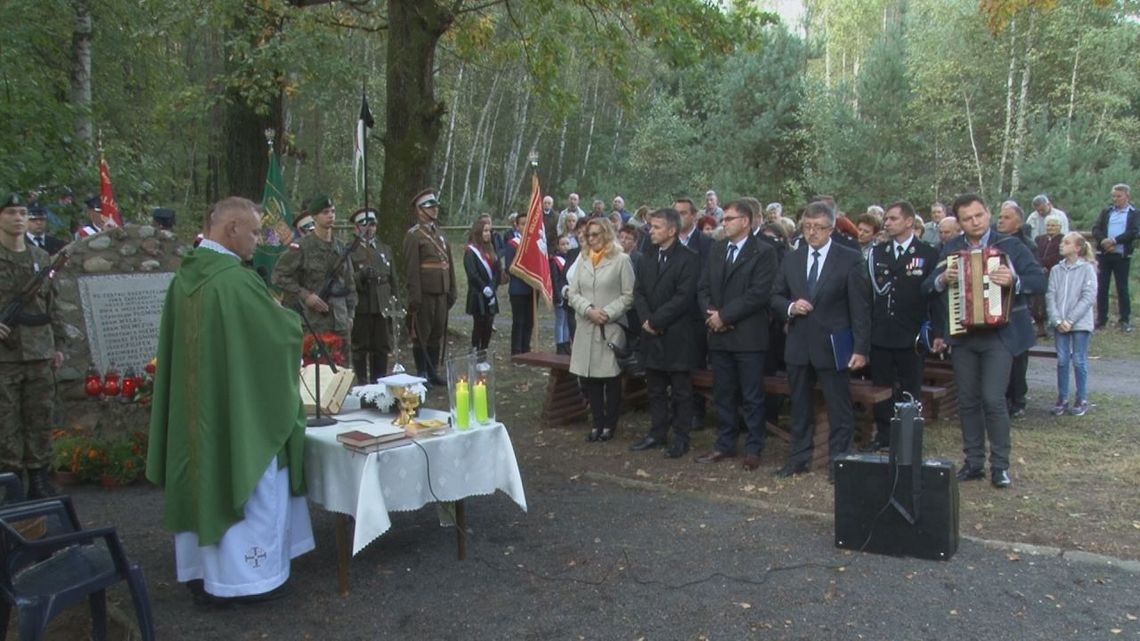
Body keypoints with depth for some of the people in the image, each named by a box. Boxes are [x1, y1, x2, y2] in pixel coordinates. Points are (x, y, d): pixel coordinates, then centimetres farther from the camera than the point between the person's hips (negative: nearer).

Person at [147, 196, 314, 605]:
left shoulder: (185, 275, 3)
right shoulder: (237, 279, -22)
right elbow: (284, 332, -15)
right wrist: (289, 316, 9)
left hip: (195, 405, 8)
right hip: (239, 407, -8)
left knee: (204, 480, 16)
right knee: (249, 484, 6)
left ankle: (203, 572, 28)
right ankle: (248, 576, 15)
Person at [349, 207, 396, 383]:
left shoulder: (385, 249, 17)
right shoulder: (350, 251, 1)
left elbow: (393, 281, 19)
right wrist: (361, 275, -23)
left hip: (382, 308, 4)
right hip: (360, 308, -4)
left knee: (381, 349, 7)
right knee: (360, 349, 1)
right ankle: (362, 385, 9)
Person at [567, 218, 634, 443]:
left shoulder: (621, 259, -3)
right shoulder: (582, 260, 11)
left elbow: (629, 295, -5)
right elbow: (573, 293, 8)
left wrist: (608, 313, -14)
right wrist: (589, 310, -9)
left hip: (612, 328, -4)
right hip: (586, 328, 4)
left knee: (611, 378, 2)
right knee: (589, 378, 6)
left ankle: (609, 425, 14)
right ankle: (598, 423, 18)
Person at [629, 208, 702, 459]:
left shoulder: (688, 259, -8)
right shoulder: (645, 260, 14)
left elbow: (684, 297, -16)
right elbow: (638, 293, 9)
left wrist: (655, 320, -15)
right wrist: (646, 319, -8)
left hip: (678, 337, -6)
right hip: (652, 335, 6)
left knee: (681, 391, 2)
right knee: (655, 389, 13)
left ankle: (681, 438, 11)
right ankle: (657, 433, 23)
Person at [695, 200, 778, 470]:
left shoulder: (764, 252, -7)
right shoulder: (716, 250, 12)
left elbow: (758, 293, -16)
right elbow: (703, 288, 12)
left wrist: (724, 315, -15)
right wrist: (710, 314, -6)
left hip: (748, 336, -5)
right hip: (718, 334, 6)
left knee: (752, 397, 3)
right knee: (723, 395, 13)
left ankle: (753, 449, 13)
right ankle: (725, 444, 24)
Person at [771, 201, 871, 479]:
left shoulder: (850, 259, -5)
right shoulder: (791, 260, 8)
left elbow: (860, 307, -7)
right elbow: (775, 297, 14)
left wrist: (860, 348, -12)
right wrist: (790, 307, -9)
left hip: (833, 345, -4)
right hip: (798, 345, 4)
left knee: (839, 409, 3)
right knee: (799, 406, 14)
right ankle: (798, 458, 25)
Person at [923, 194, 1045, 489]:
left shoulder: (1010, 245, -1)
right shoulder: (950, 249, 7)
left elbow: (1039, 281, -8)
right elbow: (927, 287, 6)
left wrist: (1014, 281, -27)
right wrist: (941, 279, -15)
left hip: (999, 334, -3)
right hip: (962, 335, 4)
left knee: (993, 399, -8)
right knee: (967, 400, 8)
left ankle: (1000, 465, 6)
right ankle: (973, 462, 20)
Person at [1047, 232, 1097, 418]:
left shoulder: (1087, 268, -5)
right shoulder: (1056, 270, 5)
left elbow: (1089, 297, -10)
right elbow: (1050, 296, 2)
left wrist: (1070, 320, -14)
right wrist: (1057, 320, -10)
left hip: (1080, 323, -3)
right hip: (1059, 323, 3)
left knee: (1079, 360, 3)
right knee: (1062, 360, 7)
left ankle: (1081, 400, 13)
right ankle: (1062, 399, 14)